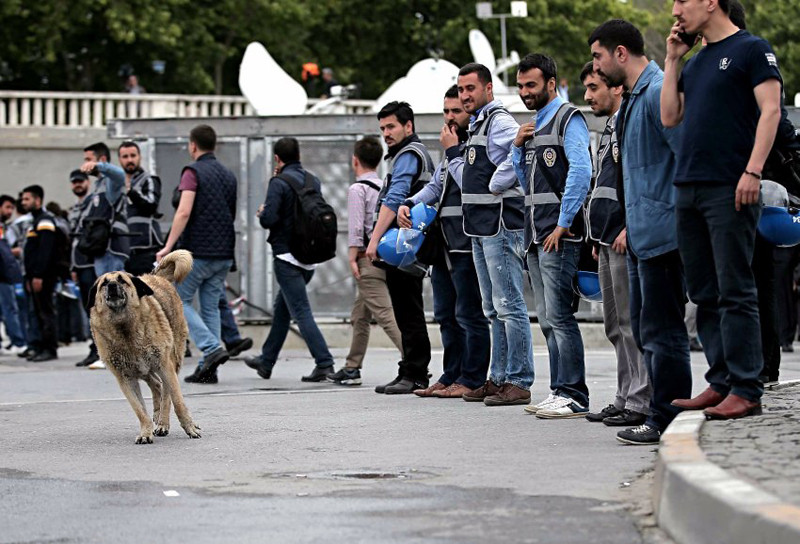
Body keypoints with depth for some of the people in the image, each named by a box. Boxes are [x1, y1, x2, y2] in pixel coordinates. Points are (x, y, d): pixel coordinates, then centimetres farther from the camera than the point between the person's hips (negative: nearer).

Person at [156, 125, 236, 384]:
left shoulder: (193, 172, -8)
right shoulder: (229, 176, 14)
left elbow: (184, 212, -18)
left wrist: (168, 246, -18)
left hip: (197, 251, -7)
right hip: (224, 253, 7)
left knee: (179, 301, 4)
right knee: (211, 307, 10)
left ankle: (212, 348, -14)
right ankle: (208, 369, 4)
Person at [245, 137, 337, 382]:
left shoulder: (279, 183, -13)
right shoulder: (314, 181, 9)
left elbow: (269, 219, -20)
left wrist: (262, 212, 4)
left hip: (287, 256, -8)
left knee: (301, 312, -9)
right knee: (281, 309, 20)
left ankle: (324, 364, -18)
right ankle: (266, 361, 31)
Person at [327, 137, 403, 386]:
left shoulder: (357, 189, -8)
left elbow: (356, 227, -14)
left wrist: (353, 258, -11)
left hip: (368, 258, -8)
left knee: (385, 313, -14)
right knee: (360, 316, 17)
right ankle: (352, 368, 23)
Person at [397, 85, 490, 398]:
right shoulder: (455, 147, 21)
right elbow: (435, 187, 24)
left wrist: (453, 152, -13)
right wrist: (408, 205, 7)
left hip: (467, 245, -10)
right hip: (445, 246, 10)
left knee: (469, 314, -6)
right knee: (445, 314, 14)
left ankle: (472, 380, -2)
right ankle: (451, 377, 20)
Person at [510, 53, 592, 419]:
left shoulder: (567, 118, -6)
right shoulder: (534, 125, 21)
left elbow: (581, 171, -18)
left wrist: (564, 223, -19)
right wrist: (518, 146, 10)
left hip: (559, 234, -9)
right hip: (536, 236, 9)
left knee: (559, 316, -13)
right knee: (548, 320, 9)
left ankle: (574, 396, -12)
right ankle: (560, 392, 12)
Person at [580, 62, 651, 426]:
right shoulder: (609, 130, 21)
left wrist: (631, 228, -22)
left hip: (628, 241, -10)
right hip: (609, 242, 10)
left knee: (632, 323, -9)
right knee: (616, 326, 11)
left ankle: (641, 403, -8)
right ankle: (626, 399, 16)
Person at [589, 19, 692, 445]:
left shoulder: (658, 93, -14)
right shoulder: (633, 98, 18)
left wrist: (675, 218, -19)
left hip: (662, 233, -11)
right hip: (642, 234, 11)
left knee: (661, 330, -6)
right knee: (645, 329, 13)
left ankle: (667, 422, -2)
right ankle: (663, 417, 17)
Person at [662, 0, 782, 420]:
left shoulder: (751, 50, -3)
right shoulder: (695, 62, 20)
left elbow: (771, 110, -11)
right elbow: (669, 117, 16)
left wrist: (753, 171, -19)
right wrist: (672, 60, 12)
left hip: (730, 190, -8)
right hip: (689, 188, 8)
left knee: (735, 292, -8)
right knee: (705, 294, 8)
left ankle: (745, 390, -7)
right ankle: (720, 382, 13)